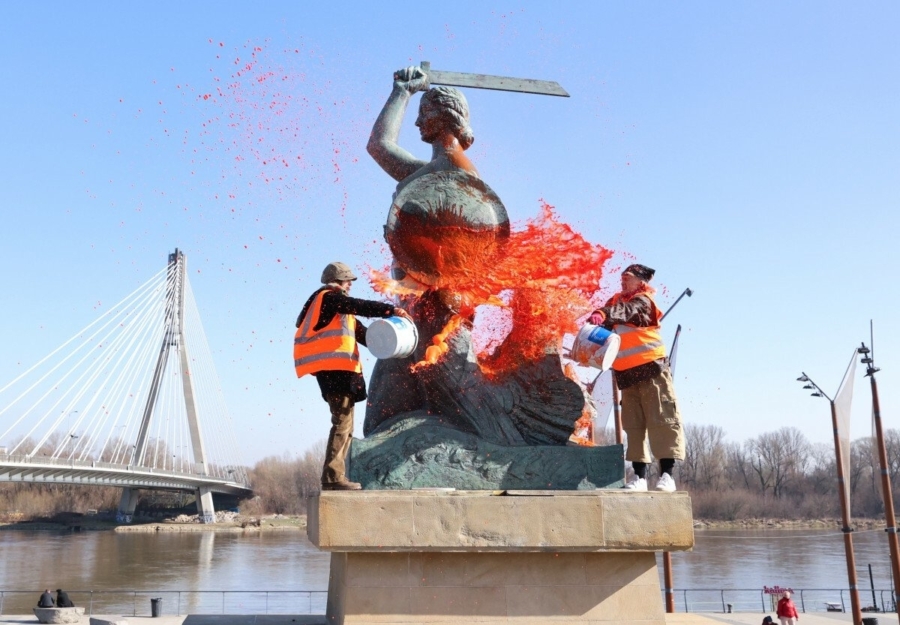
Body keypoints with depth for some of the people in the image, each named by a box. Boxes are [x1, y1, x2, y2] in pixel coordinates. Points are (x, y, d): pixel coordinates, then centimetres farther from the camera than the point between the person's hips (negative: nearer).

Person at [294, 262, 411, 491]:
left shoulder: (338, 307, 28)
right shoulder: (329, 297, -2)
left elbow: (360, 331, 22)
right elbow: (360, 306, -16)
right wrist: (391, 310, -18)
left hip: (338, 369, 11)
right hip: (333, 367, -11)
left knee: (344, 423, 10)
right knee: (343, 422, -13)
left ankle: (335, 476, 12)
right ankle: (333, 476, -13)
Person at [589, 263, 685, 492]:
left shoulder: (643, 300, -3)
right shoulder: (616, 300, 16)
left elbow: (627, 311, -23)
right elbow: (607, 317, 4)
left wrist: (604, 314, -41)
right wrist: (598, 318, -19)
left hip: (650, 368, -6)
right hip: (625, 373, 6)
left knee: (661, 418, -5)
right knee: (633, 424, 6)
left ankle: (667, 474, -3)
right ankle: (639, 475, 10)